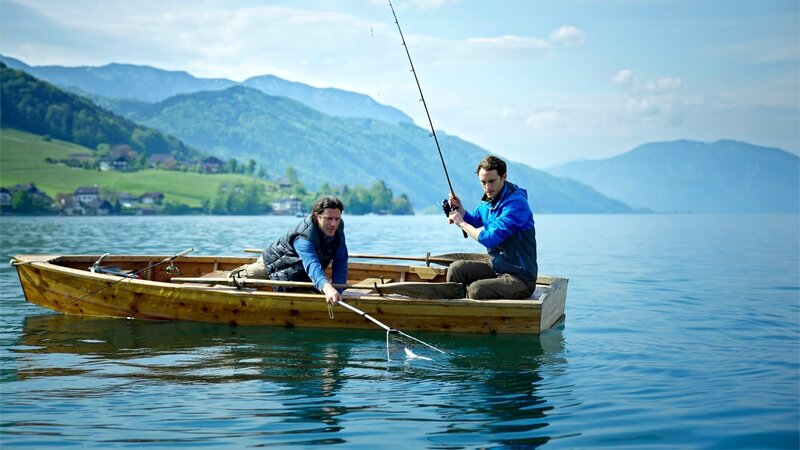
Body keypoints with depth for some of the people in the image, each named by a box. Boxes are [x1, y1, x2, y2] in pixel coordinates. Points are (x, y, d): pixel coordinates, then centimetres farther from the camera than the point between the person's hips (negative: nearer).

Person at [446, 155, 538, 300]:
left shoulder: (516, 204, -21)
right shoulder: (489, 199, 8)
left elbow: (490, 239, -26)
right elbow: (473, 221, 26)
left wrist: (461, 223, -13)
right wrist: (459, 208, 5)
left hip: (521, 278, -9)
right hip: (496, 268, 9)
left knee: (476, 290, -29)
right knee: (456, 269, -2)